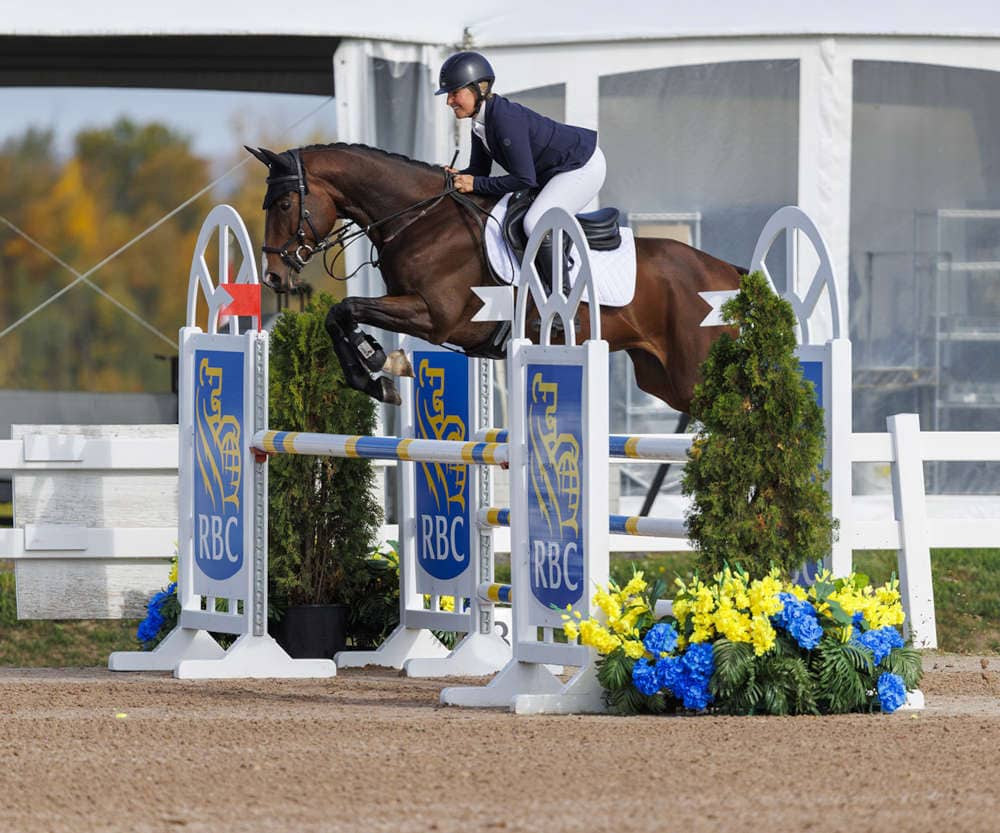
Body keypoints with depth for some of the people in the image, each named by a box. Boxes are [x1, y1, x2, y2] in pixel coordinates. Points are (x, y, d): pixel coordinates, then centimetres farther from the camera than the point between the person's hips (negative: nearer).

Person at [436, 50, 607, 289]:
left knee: (535, 223, -25)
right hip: (553, 170, 11)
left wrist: (475, 184, -25)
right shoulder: (479, 122, -1)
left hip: (583, 167, -11)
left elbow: (524, 178, -29)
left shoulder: (505, 119, -31)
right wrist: (458, 176, -14)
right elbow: (479, 170, 7)